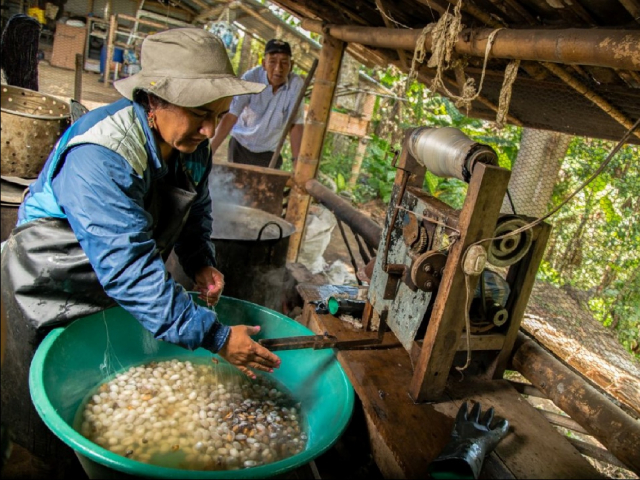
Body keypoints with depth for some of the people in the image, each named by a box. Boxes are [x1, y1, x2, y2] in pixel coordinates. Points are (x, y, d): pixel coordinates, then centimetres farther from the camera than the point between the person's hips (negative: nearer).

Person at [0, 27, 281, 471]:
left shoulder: (193, 144, -12)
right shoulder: (98, 158, -36)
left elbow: (195, 209, 6)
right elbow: (128, 268, -42)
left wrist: (200, 262, -13)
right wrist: (215, 337, -43)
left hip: (119, 291, 6)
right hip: (54, 294, -6)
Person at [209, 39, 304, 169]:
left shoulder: (296, 84, -20)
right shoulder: (251, 78, -23)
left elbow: (296, 124, -16)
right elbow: (231, 116, -25)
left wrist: (297, 160, -21)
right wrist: (209, 151, -31)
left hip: (270, 151, 1)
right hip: (241, 145, -1)